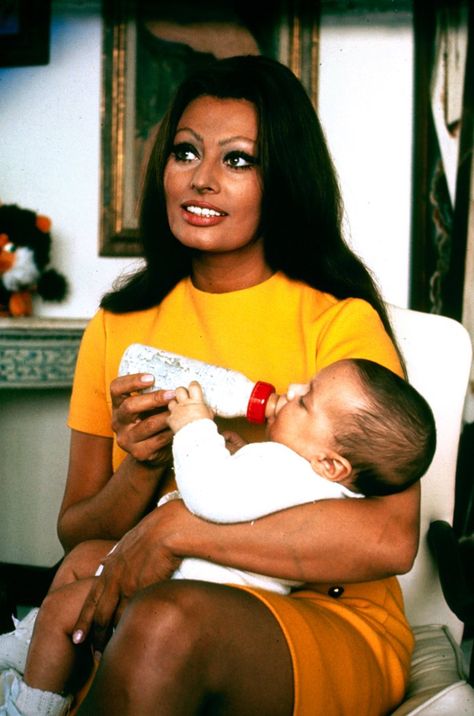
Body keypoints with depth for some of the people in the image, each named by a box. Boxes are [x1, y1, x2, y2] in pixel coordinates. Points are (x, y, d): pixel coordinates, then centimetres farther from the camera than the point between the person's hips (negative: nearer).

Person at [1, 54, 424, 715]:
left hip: (330, 622, -2)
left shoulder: (339, 320, -6)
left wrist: (179, 527, -21)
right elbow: (75, 535, 10)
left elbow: (391, 538, -19)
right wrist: (142, 469, -11)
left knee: (167, 621, -33)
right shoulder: (118, 326, 9)